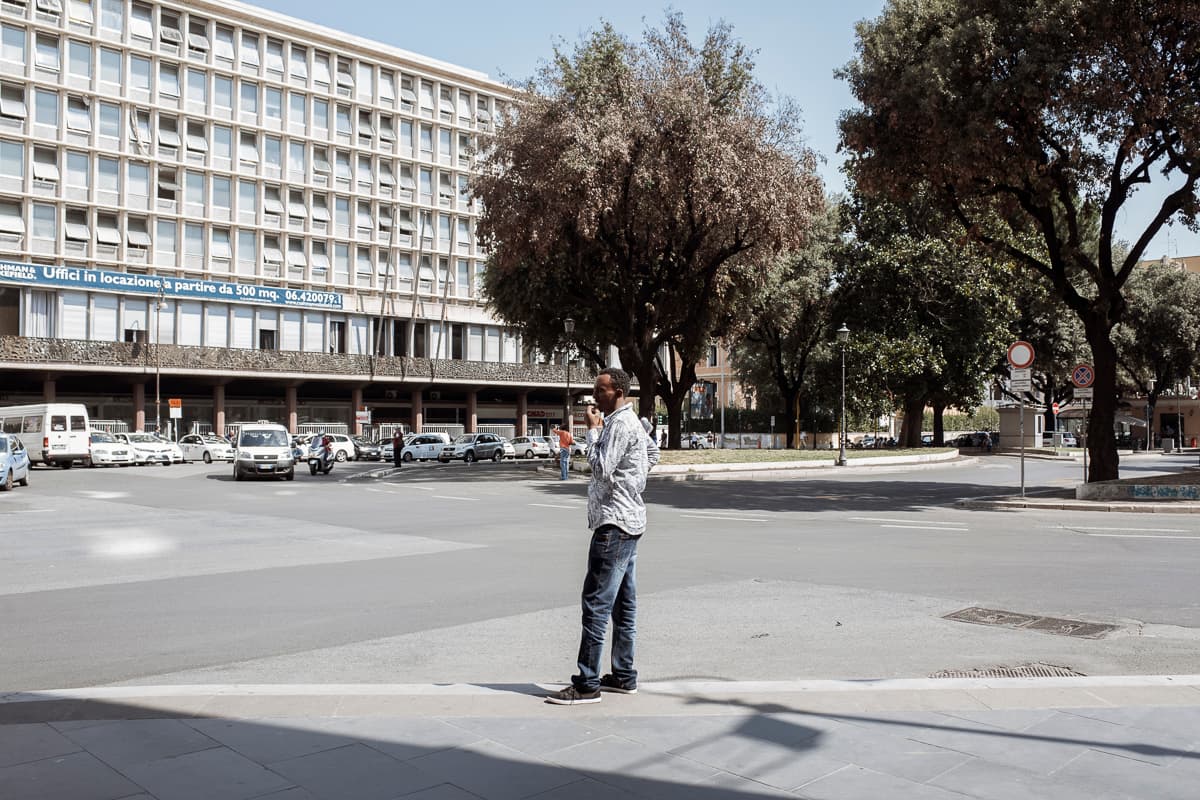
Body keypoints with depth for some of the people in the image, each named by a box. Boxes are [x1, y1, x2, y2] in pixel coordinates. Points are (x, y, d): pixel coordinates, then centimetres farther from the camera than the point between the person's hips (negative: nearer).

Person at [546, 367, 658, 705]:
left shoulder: (620, 424, -15)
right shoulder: (632, 421, 17)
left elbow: (601, 469, -20)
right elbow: (652, 456, 31)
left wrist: (593, 430, -12)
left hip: (614, 523, -11)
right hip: (628, 522, 11)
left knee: (595, 603, -9)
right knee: (623, 603, 13)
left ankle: (587, 684, -6)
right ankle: (624, 676, 20)